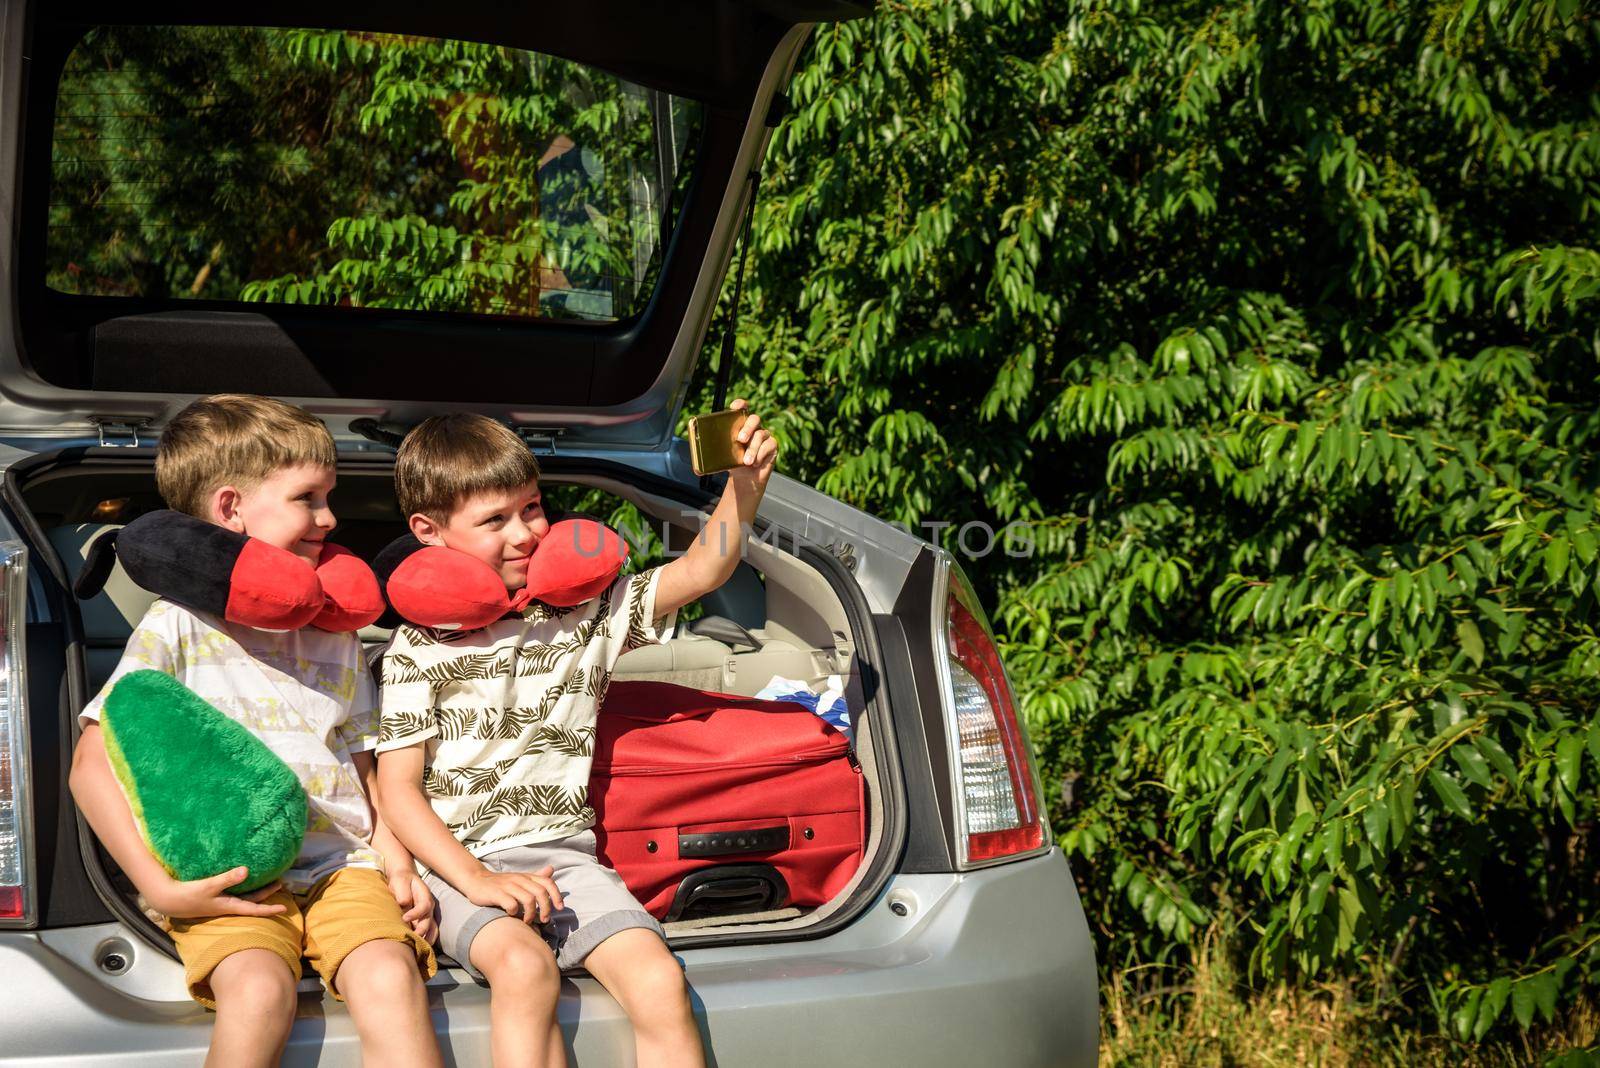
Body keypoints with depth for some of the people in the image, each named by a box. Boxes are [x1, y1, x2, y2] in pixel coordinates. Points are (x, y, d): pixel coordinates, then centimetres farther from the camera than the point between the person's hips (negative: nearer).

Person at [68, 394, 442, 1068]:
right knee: (258, 991, -33)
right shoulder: (177, 627, 2)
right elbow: (94, 763, -4)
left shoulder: (335, 633, 18)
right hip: (227, 879, -3)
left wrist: (398, 864, 4)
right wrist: (158, 886, -13)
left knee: (390, 979, -27)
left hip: (341, 864, 3)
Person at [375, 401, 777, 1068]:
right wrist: (475, 879, -16)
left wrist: (745, 484, -16)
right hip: (461, 863, -3)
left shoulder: (585, 611, 10)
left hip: (566, 855, 3)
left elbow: (699, 572, 2)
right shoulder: (419, 649, 2)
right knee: (525, 966, -34)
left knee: (660, 982, -22)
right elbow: (398, 788, -2)